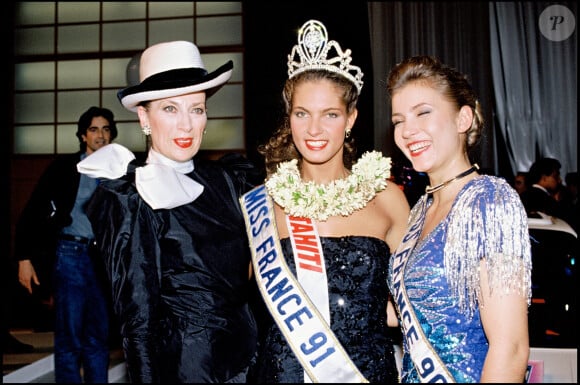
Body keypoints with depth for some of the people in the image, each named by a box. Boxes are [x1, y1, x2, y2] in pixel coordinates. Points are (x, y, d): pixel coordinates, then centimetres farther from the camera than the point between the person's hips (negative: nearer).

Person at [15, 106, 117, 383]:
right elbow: (31, 213, -2)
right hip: (71, 256, -3)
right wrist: (24, 257, -7)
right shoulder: (64, 166, -1)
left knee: (99, 339, 11)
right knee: (69, 339, 1)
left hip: (104, 259, 3)